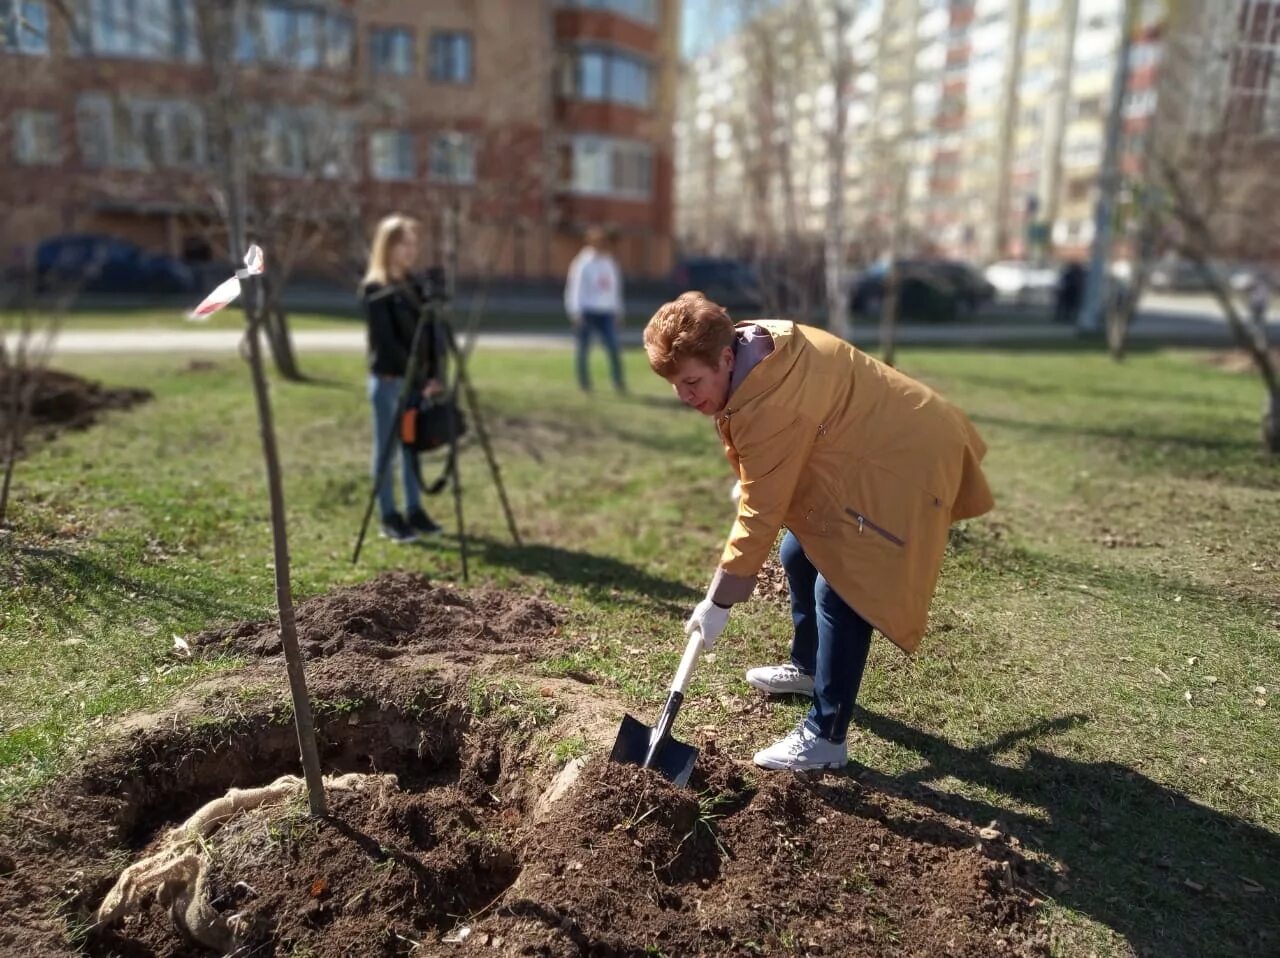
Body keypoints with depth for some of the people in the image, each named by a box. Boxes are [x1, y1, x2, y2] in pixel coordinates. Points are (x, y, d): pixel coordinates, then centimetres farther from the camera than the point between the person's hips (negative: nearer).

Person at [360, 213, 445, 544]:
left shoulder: (415, 285, 10)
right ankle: (389, 518, 11)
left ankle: (414, 510, 21)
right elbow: (386, 342, -15)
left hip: (417, 380, 6)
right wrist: (418, 381, -17)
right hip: (388, 380, -6)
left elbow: (430, 331, 7)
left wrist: (433, 375, -5)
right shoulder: (374, 290, -9)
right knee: (387, 448, 3)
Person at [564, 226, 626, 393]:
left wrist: (618, 311, 16)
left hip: (606, 313, 4)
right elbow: (575, 288, -7)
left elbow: (615, 288, 17)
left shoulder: (610, 262, 12)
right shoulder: (583, 263, -5)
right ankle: (584, 384, 13)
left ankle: (619, 383, 1)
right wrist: (576, 312, -13)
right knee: (583, 349, 4)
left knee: (613, 348, -4)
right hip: (587, 313, -4)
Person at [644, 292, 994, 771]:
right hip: (872, 448, 11)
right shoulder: (754, 344, -5)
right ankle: (808, 666, 38)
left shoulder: (771, 404, -33)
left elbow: (762, 511, -27)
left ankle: (825, 738, -3)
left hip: (903, 466, -11)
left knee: (840, 591, -14)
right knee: (800, 555, 18)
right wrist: (747, 481, 8)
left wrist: (718, 601, -20)